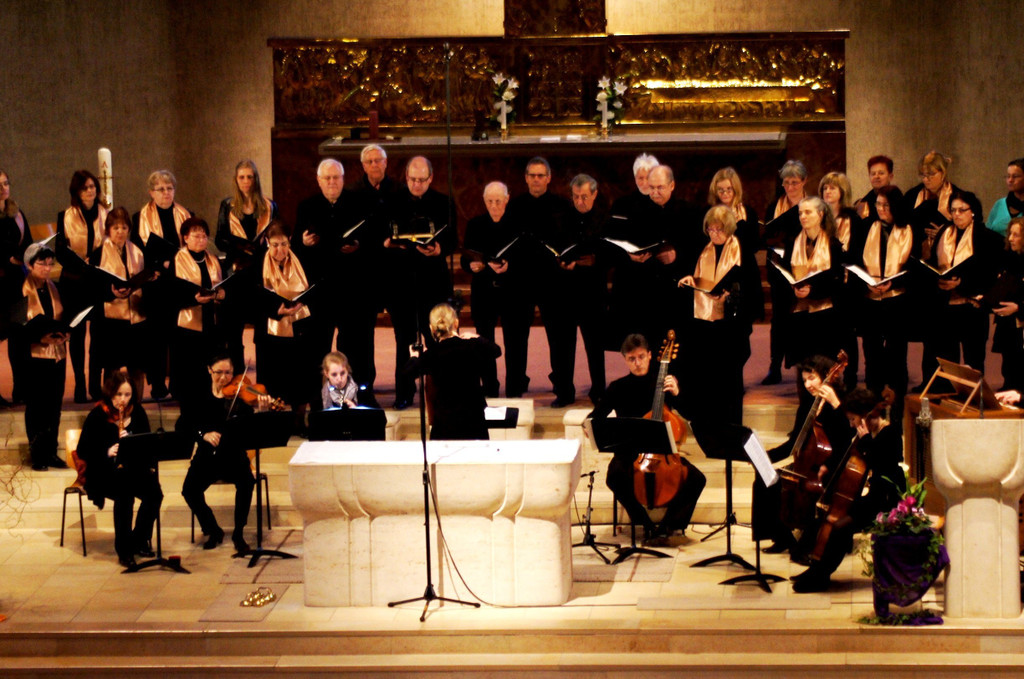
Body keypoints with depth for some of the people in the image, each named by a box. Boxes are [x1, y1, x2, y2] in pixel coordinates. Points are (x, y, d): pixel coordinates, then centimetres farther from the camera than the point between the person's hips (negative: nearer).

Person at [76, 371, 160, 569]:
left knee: (154, 491, -25)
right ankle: (123, 550, -19)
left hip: (133, 468, 4)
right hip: (104, 472, -4)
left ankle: (139, 540, -2)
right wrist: (107, 452, -24)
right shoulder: (97, 416, -5)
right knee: (125, 493, -34)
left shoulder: (137, 413, 6)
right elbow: (83, 451, -7)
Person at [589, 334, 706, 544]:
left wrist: (676, 394, -21)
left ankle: (667, 525, -15)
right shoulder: (618, 388, 3)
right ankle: (647, 525, -20)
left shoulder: (665, 381, 3)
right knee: (615, 477, -34)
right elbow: (596, 416, 4)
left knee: (697, 479, -23)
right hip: (629, 452, -1)